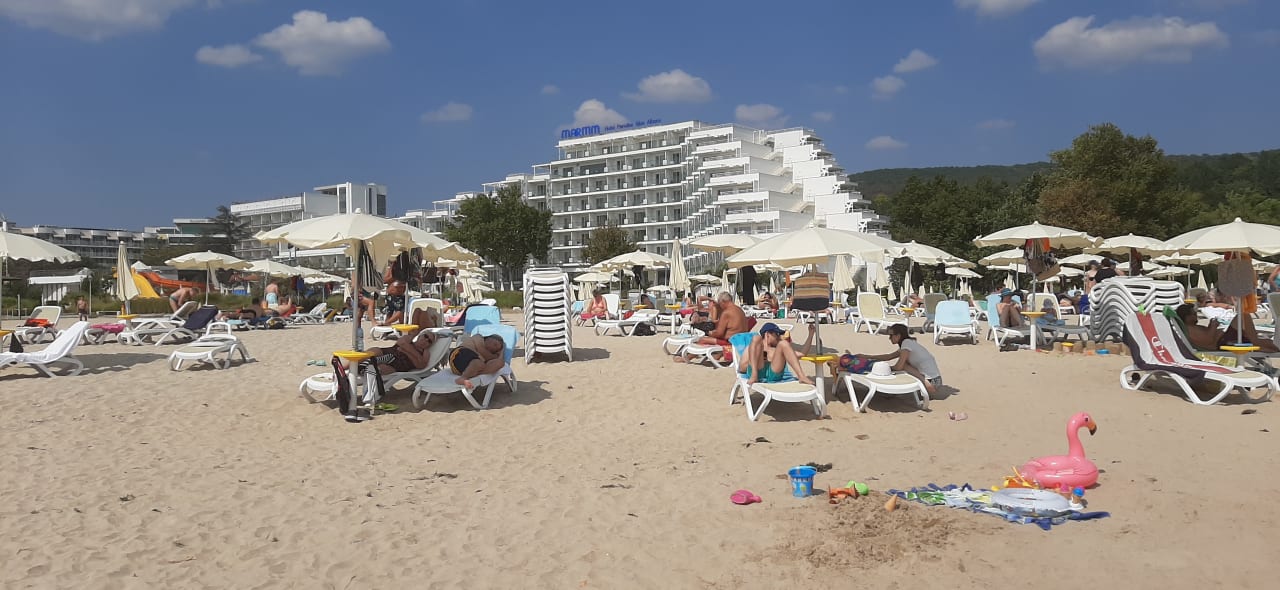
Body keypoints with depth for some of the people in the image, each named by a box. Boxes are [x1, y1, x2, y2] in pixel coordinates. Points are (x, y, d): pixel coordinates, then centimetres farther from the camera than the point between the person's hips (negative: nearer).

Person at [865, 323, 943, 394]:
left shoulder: (907, 342, -14)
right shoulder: (910, 343, 14)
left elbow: (898, 367, -17)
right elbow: (889, 357, 20)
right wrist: (866, 356, 18)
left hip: (932, 382, -9)